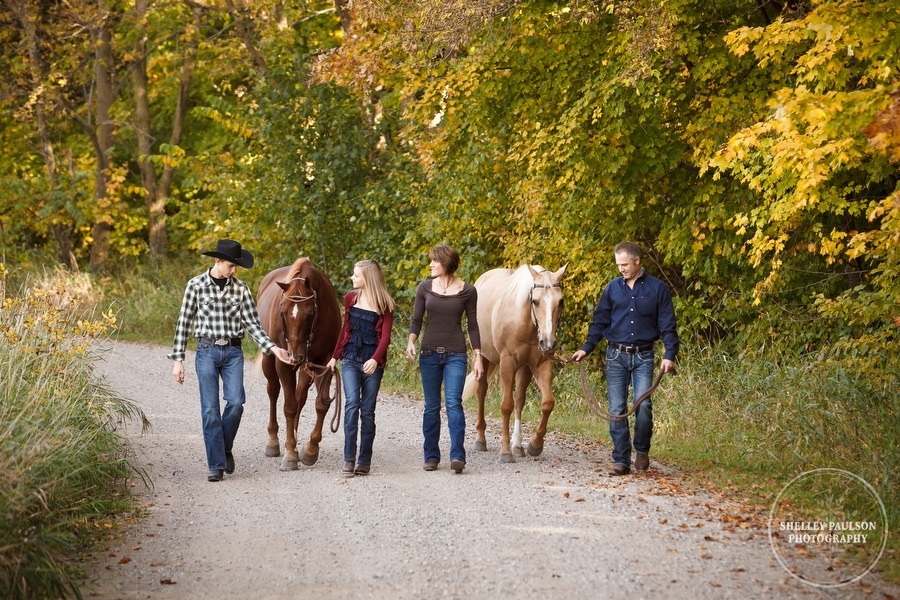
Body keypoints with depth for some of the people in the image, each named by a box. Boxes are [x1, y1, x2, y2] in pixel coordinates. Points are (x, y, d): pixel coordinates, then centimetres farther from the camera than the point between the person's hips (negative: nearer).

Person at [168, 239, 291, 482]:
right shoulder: (196, 286, -2)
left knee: (235, 402, -13)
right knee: (210, 409, -3)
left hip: (233, 352, 2)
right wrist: (178, 360, -2)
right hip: (207, 351, -2)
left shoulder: (241, 288, 4)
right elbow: (184, 323, 1)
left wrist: (273, 348, -9)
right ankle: (216, 465, 4)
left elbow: (252, 324, 4)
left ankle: (225, 449, 13)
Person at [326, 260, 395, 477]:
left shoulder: (384, 304, -3)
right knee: (352, 404, -13)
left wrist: (375, 359, -25)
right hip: (351, 359, 2)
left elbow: (385, 336, -10)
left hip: (372, 363, -2)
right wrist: (335, 356, 19)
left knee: (367, 410, 2)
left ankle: (364, 461, 9)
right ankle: (349, 459, -14)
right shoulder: (351, 298, 8)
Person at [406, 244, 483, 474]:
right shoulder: (425, 288, 3)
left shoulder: (467, 291, -1)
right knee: (431, 406, 7)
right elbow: (416, 319, 4)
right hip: (429, 353, 2)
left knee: (454, 403, -14)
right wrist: (411, 341, -15)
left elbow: (472, 325, 3)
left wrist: (477, 356, 0)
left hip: (455, 355, -2)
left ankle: (457, 456, -16)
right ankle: (431, 456, 15)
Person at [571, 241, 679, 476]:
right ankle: (621, 460, 6)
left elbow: (667, 325, 1)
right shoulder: (613, 288, 8)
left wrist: (670, 355, -11)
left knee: (643, 404, -16)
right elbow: (599, 322, 13)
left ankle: (642, 450, 8)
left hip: (643, 357, -2)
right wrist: (586, 349, 3)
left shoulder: (658, 289, 1)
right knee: (617, 410, -1)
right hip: (616, 356, 2)